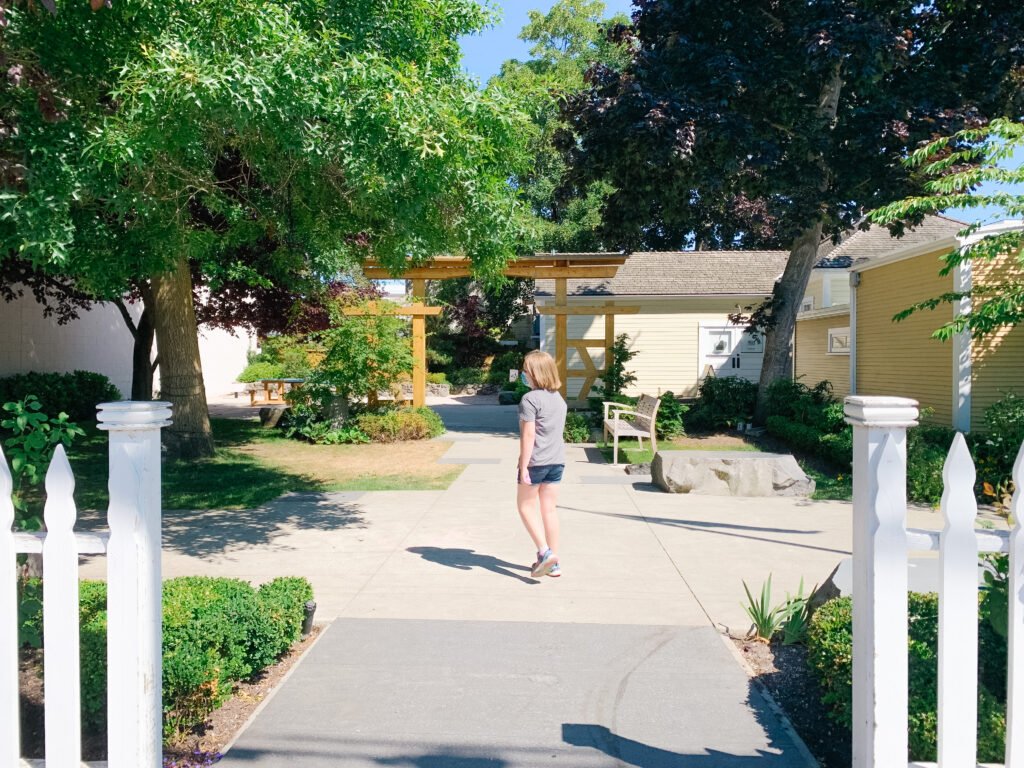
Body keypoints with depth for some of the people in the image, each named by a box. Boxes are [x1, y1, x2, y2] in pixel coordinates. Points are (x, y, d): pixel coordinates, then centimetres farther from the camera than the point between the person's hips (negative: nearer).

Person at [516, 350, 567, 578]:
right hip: (557, 460, 7)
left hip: (536, 461, -7)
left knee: (526, 507, 8)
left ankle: (545, 552, -5)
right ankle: (554, 563, 15)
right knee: (550, 509, 11)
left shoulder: (530, 399, -13)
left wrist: (524, 466, -15)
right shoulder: (559, 398, 10)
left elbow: (528, 435, -17)